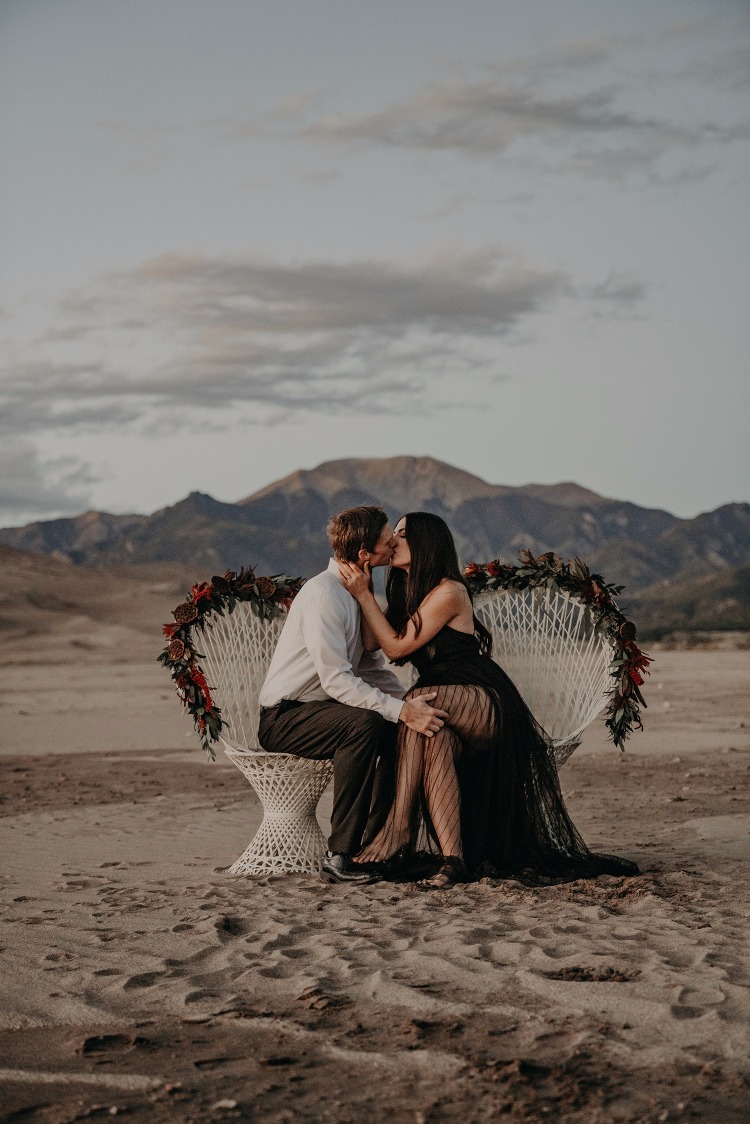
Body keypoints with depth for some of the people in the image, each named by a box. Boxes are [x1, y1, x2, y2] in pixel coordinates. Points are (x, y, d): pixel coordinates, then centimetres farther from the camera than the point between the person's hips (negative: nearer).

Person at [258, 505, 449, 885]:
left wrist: (409, 703, -5)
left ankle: (372, 843, -4)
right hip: (283, 718, -9)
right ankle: (340, 855, -31)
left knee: (400, 731, -8)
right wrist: (402, 711, -30)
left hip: (321, 711, 9)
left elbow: (371, 668, 12)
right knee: (365, 723, -32)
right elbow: (337, 681, -27)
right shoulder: (323, 594, -21)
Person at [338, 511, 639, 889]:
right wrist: (360, 588, -6)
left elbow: (396, 646, -18)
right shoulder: (406, 594, 14)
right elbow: (371, 643, -3)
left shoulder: (447, 592, -13)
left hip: (487, 704, -9)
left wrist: (363, 594, -16)